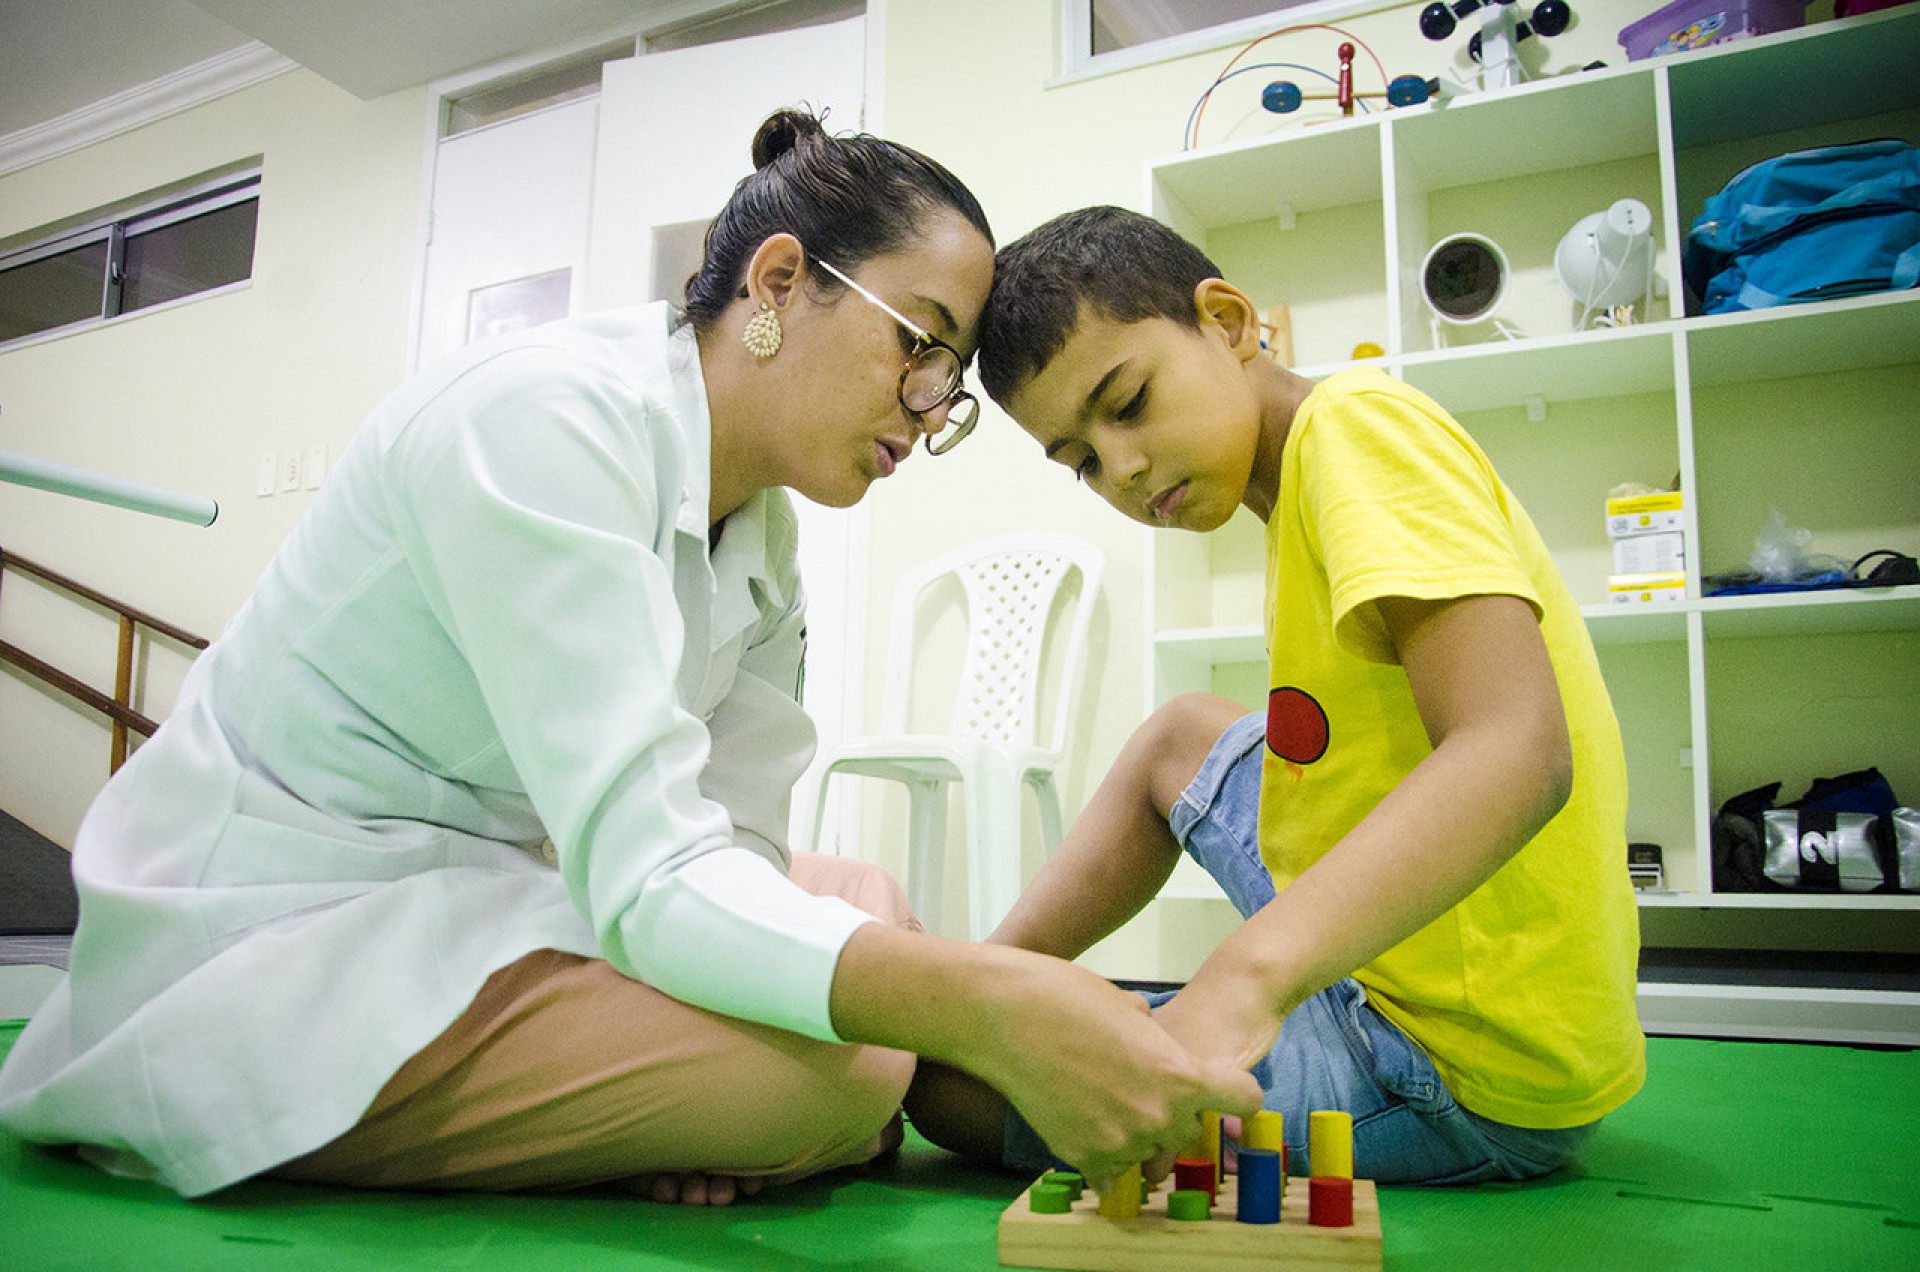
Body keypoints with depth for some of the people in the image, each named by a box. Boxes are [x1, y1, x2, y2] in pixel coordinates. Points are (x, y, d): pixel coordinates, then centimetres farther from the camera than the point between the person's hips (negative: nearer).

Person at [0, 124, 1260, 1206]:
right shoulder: (545, 418, -23)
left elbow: (730, 838, 1)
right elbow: (639, 872, -32)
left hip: (466, 895, 9)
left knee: (865, 896, 10)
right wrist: (980, 1005, -43)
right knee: (844, 1073, -24)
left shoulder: (762, 526, 4)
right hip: (275, 938, -9)